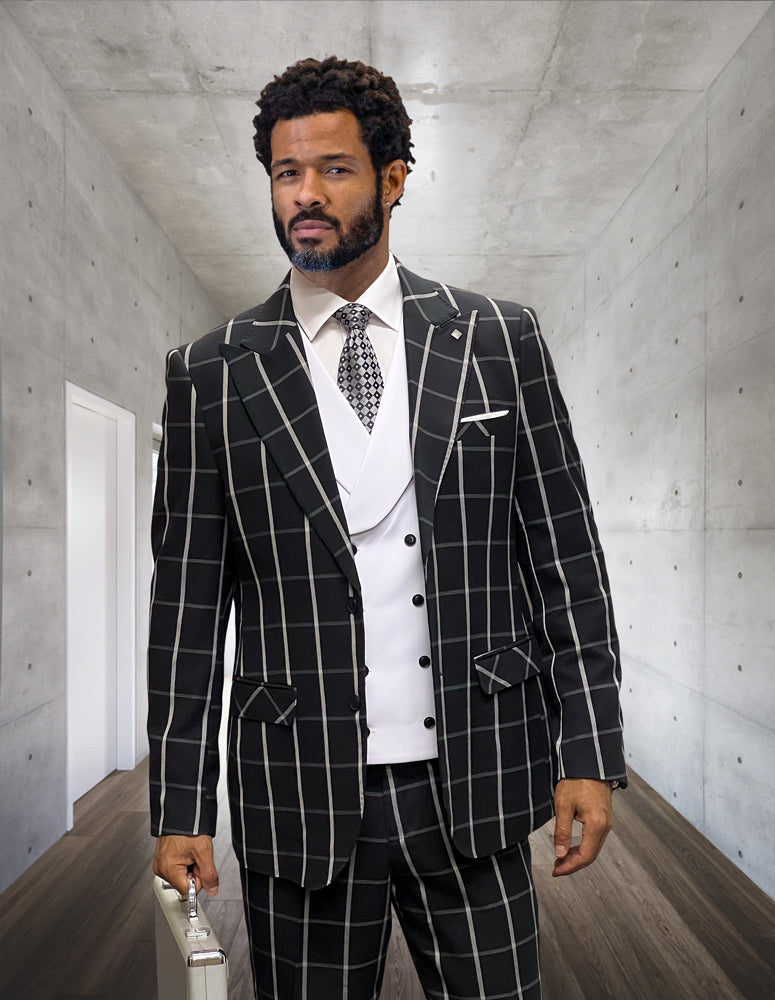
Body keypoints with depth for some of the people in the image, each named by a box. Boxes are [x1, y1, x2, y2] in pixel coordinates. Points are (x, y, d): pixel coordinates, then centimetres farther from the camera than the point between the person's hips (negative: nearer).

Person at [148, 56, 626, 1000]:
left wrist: (589, 752, -1)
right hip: (300, 797, 0)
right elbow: (188, 597, 0)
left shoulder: (497, 338, 1)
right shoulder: (213, 373, 0)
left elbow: (565, 555, 1)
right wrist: (180, 806, 0)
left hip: (472, 788, 1)